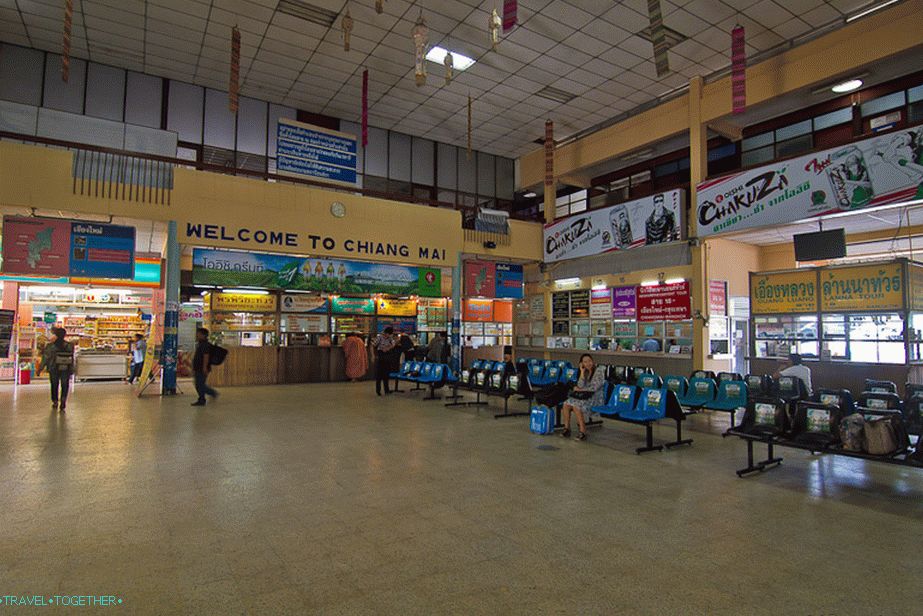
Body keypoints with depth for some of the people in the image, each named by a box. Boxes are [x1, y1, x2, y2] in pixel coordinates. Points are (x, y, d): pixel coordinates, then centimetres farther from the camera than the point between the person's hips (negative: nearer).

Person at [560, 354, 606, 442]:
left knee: (576, 406, -31)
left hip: (595, 398, -6)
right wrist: (582, 372, -3)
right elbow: (580, 386, 2)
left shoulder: (599, 371, -4)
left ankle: (583, 432, -25)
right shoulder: (585, 372, 15)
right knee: (566, 404, -19)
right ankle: (567, 428, -13)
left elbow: (594, 388, -12)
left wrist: (580, 390, -3)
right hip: (585, 396, 6)